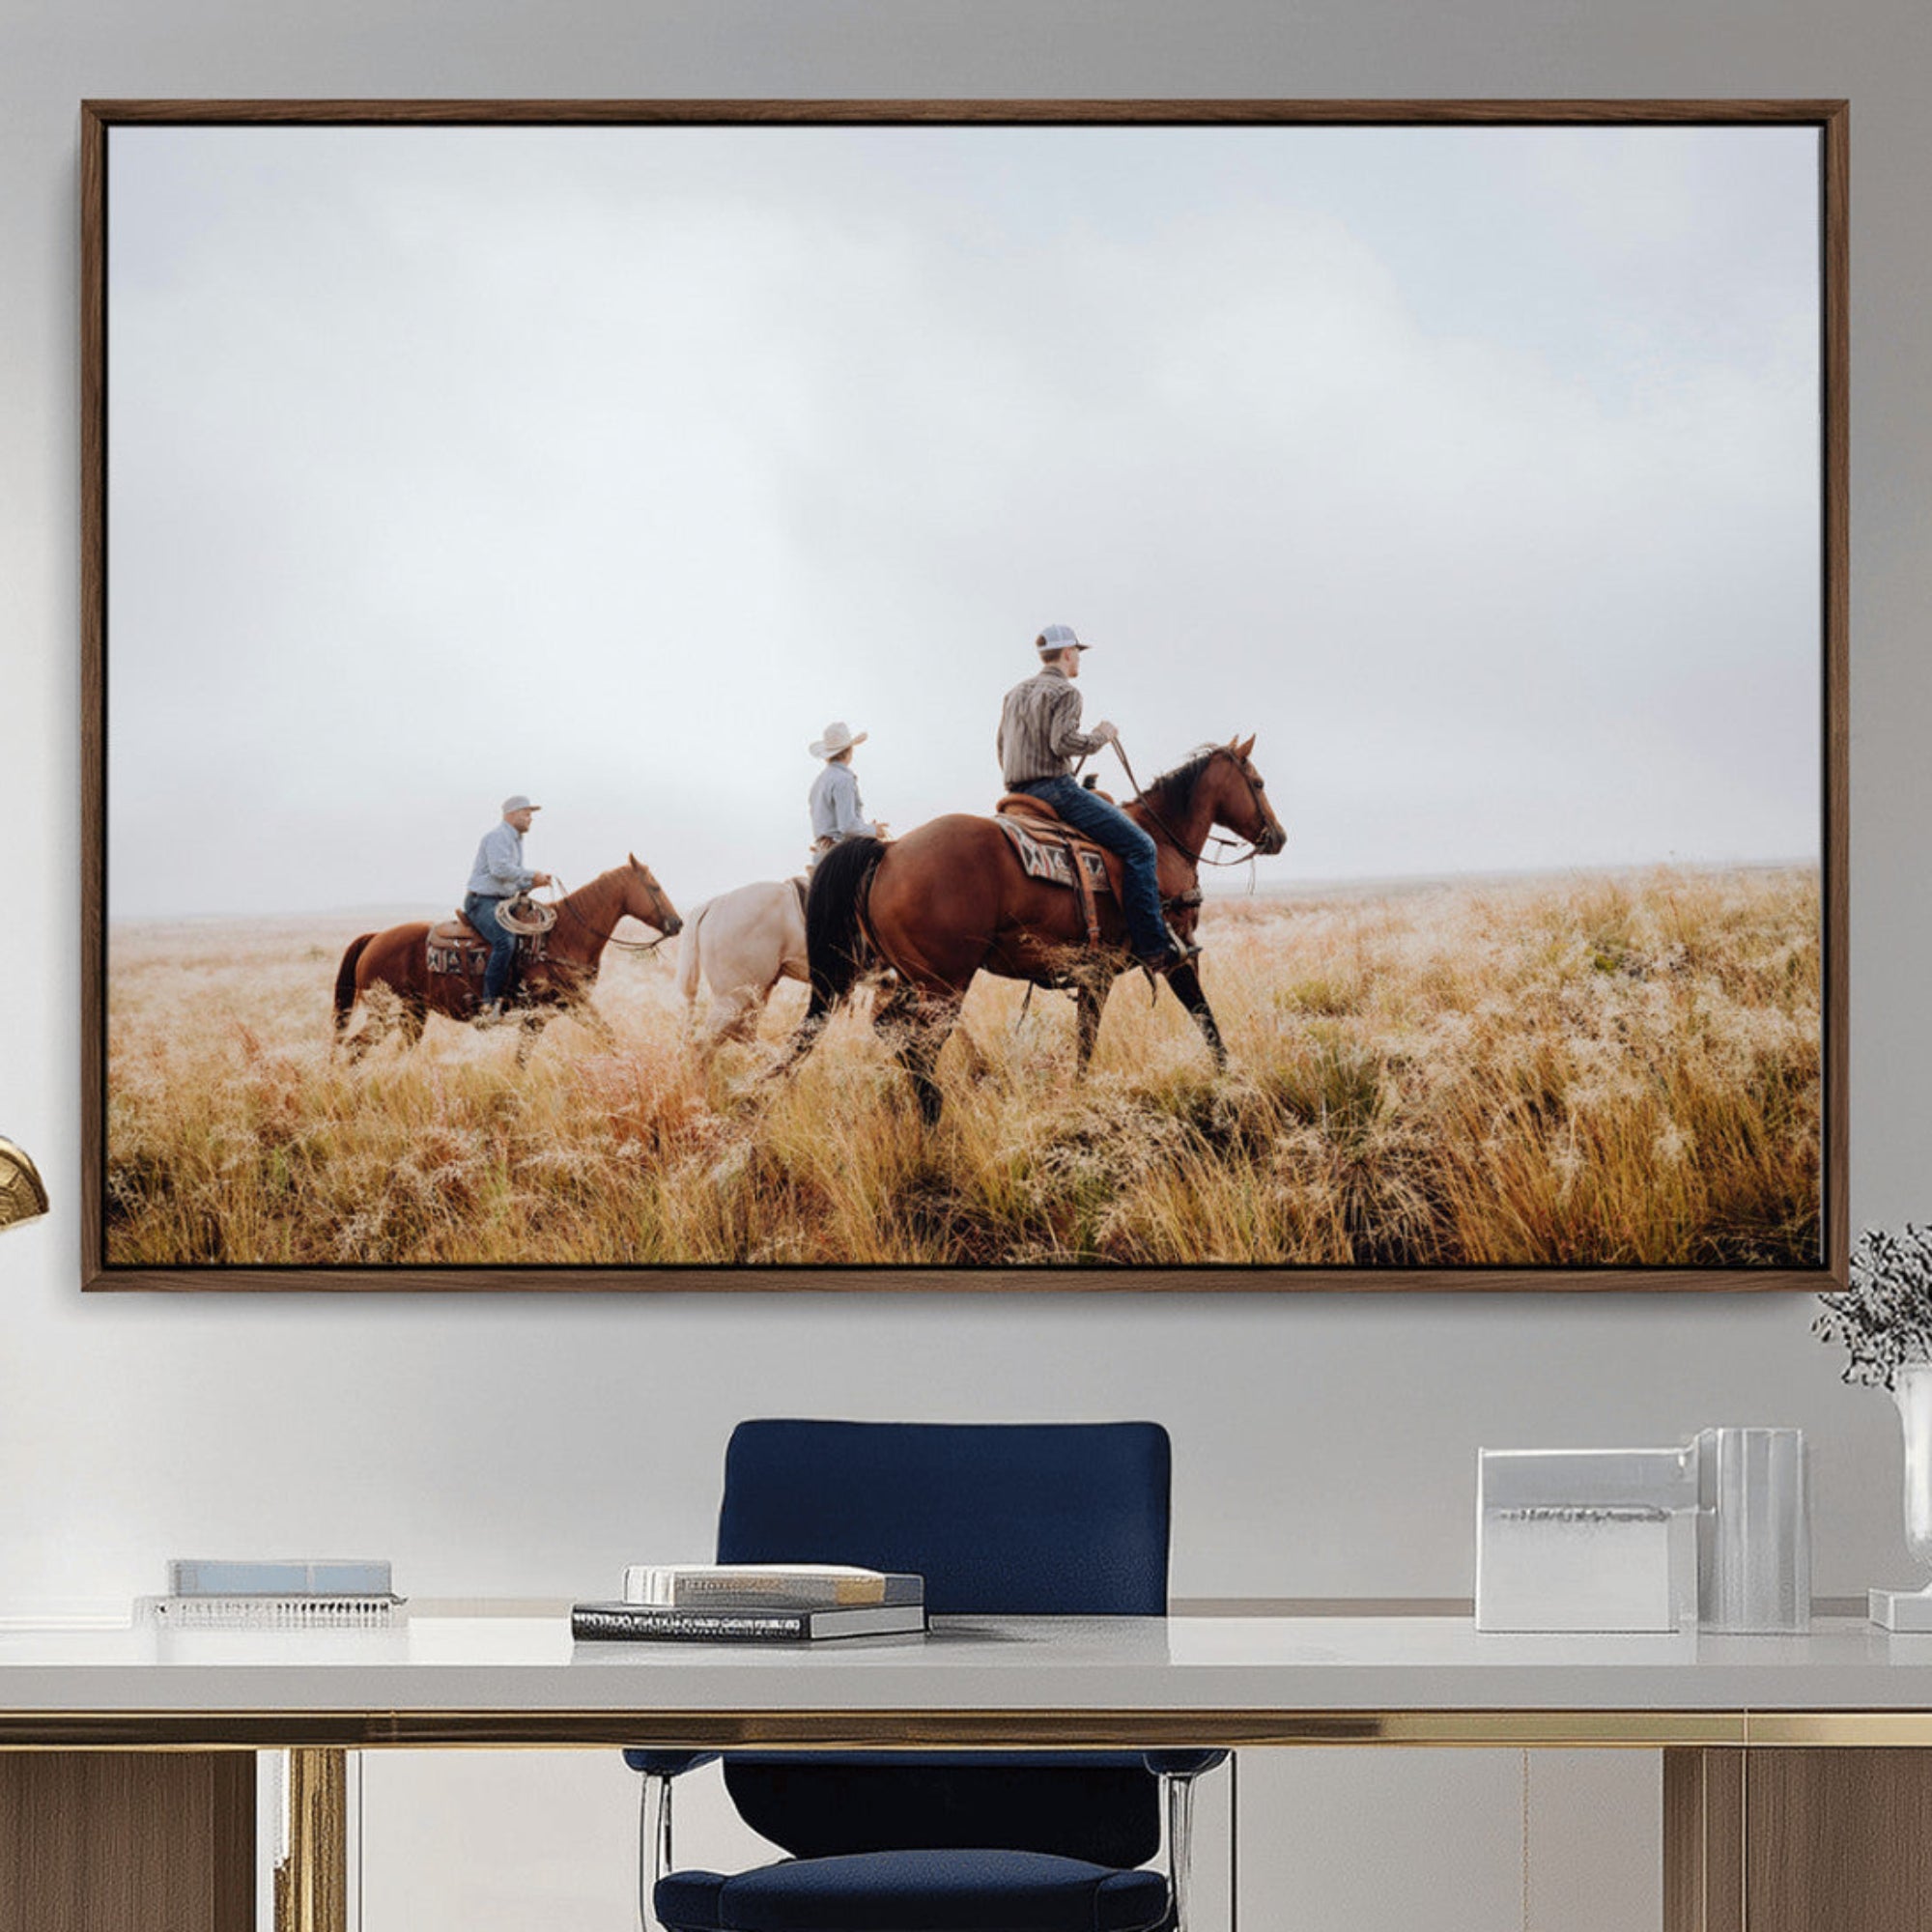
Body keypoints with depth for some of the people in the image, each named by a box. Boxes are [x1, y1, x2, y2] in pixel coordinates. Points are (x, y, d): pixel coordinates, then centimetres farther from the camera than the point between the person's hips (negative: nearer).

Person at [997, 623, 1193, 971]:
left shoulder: (1015, 694, 19)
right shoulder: (1065, 692, -7)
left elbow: (1002, 750, 22)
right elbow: (1063, 743, -21)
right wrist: (1100, 736, -5)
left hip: (1018, 793, 10)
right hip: (1054, 788, -10)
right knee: (1138, 845, -11)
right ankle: (1153, 947, -20)